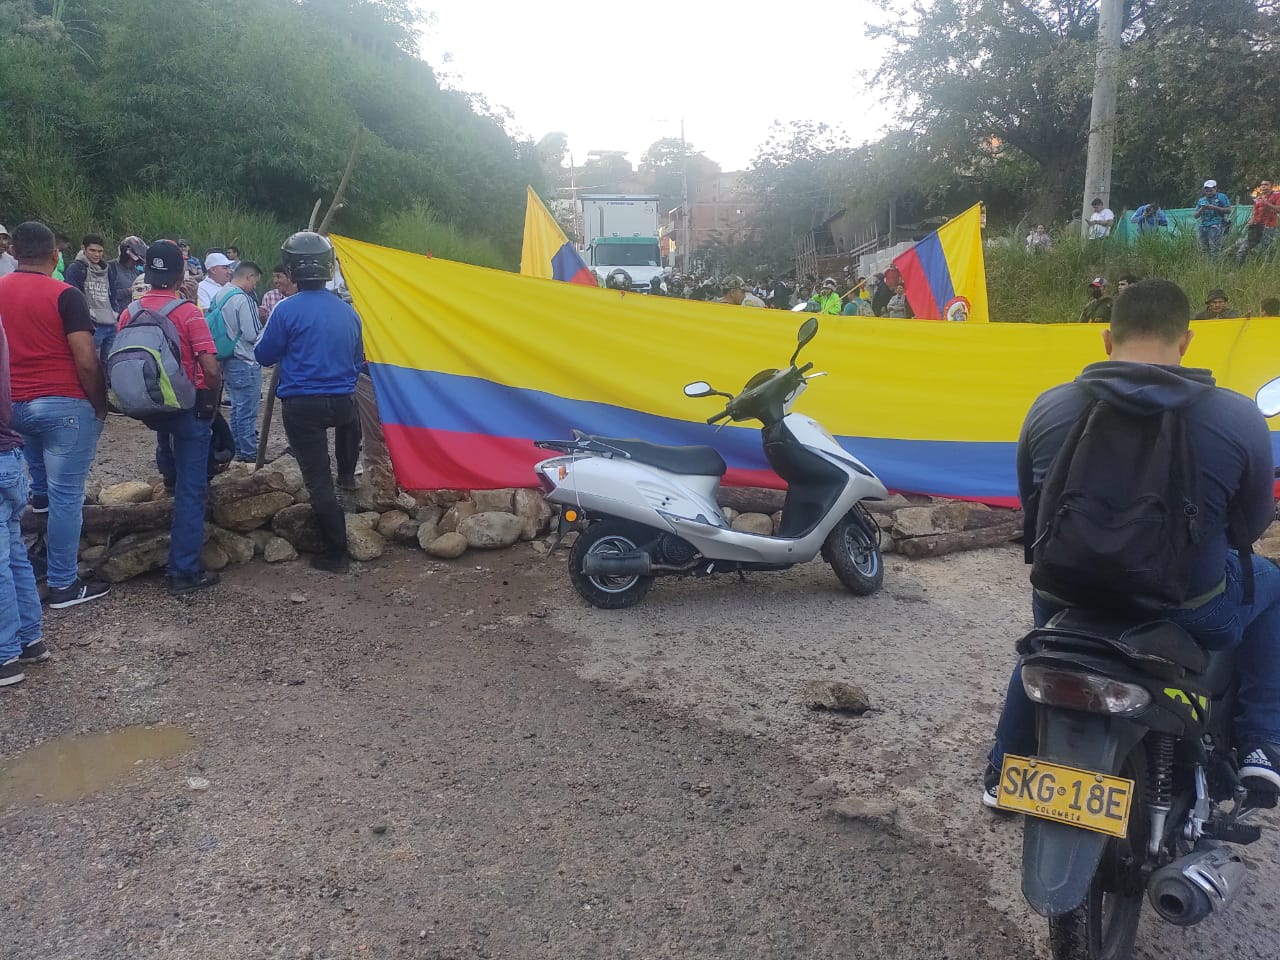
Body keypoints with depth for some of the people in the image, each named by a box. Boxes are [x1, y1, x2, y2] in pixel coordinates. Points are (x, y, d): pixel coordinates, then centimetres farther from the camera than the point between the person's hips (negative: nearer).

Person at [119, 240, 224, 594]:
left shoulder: (130, 311, -1)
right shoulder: (188, 312, -15)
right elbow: (211, 370, -21)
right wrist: (212, 400, -2)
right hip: (188, 404, -4)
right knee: (190, 487, 1)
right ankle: (184, 571, 3)